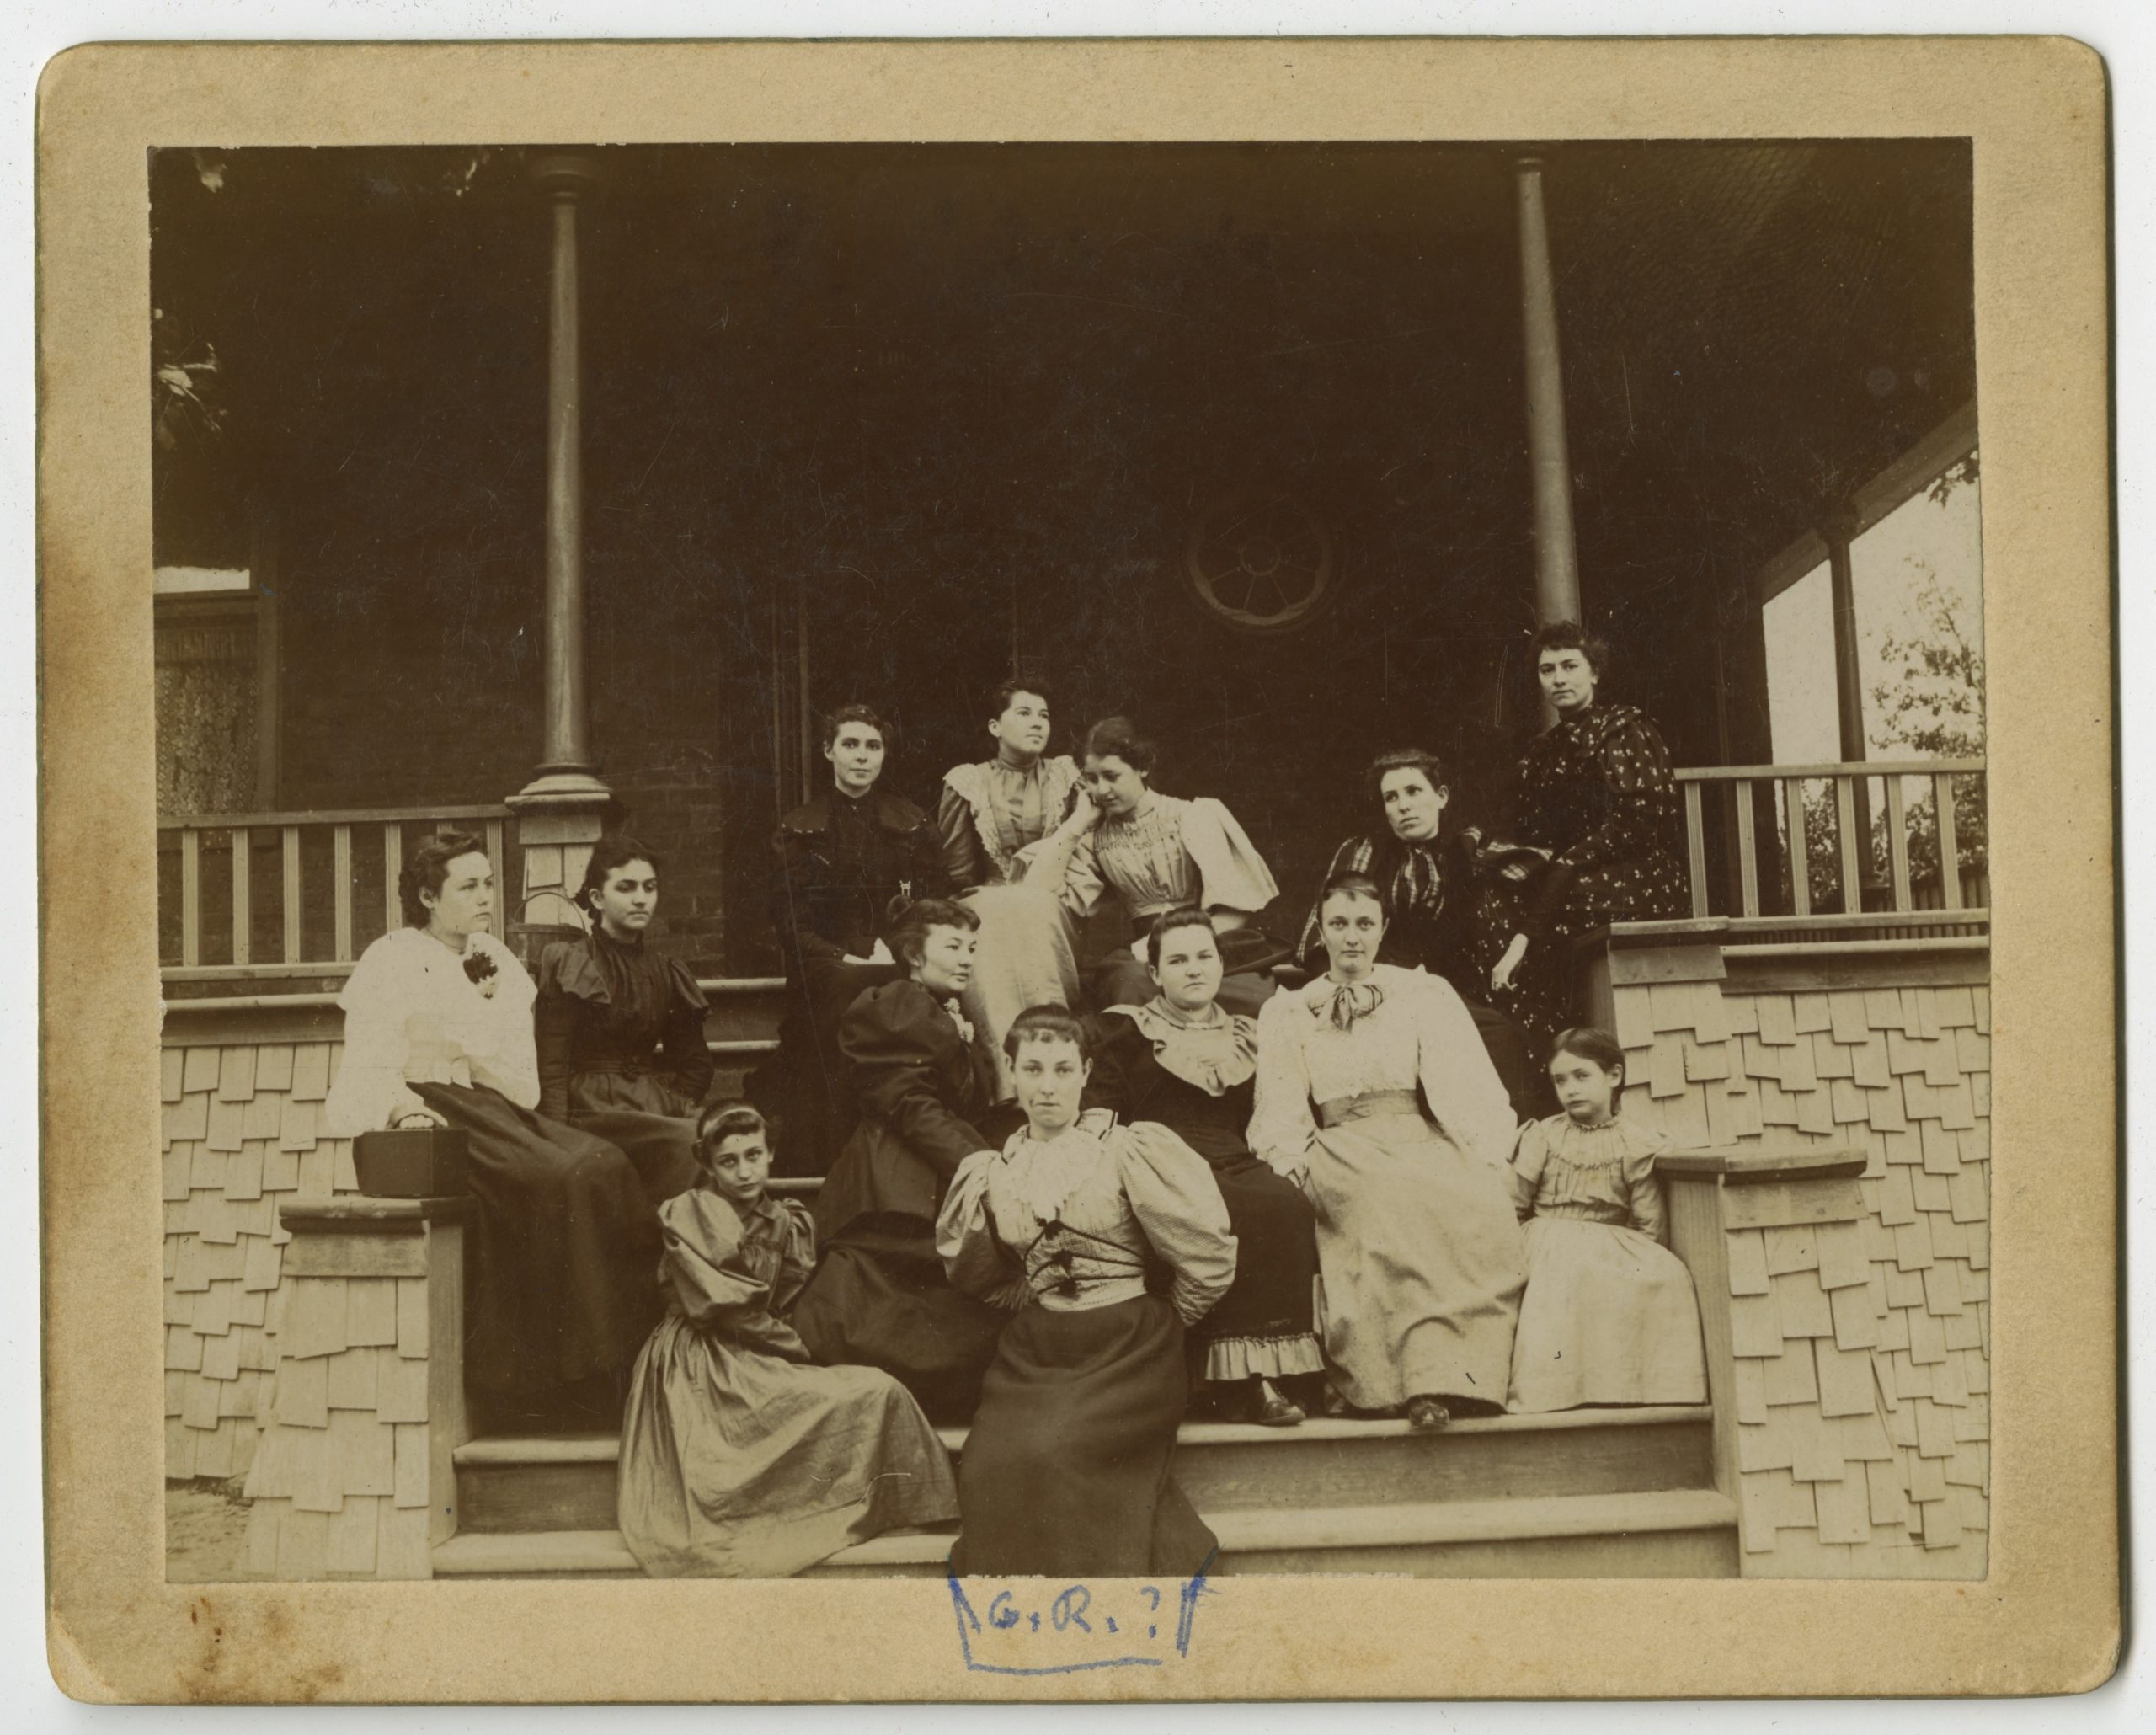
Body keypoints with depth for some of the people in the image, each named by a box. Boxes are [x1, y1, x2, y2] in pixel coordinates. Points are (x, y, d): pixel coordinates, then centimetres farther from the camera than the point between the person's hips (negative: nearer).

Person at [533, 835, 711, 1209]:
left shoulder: (666, 972, 19)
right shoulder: (568, 966, 2)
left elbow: (696, 1063, 23)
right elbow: (550, 1069, -3)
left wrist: (679, 1106, 2)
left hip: (658, 1108, 5)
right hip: (593, 1112, -5)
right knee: (699, 1143, -31)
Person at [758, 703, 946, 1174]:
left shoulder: (912, 825, 16)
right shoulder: (800, 829, 12)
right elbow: (789, 920, 4)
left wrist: (895, 948, -10)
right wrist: (842, 957, -12)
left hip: (894, 967, 1)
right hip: (825, 973, -1)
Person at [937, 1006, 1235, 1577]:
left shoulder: (1131, 1151, -5)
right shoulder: (993, 1174, 10)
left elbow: (1207, 1253, -2)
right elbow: (971, 1274, 24)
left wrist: (1163, 1323, 7)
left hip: (1125, 1351, -4)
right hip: (1034, 1352, 4)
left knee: (1053, 1453, -29)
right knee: (989, 1467, -22)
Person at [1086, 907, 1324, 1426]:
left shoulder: (1246, 1038, 24)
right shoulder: (1126, 1033, 13)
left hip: (1237, 1170, 4)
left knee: (1291, 1204, -30)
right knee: (1261, 1210, -33)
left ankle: (1266, 1372, -32)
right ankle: (1243, 1379, -32)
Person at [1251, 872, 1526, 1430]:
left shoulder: (1426, 993, 19)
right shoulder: (1286, 1013, 20)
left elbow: (1465, 1088, 8)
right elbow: (1281, 1114, 12)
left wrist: (1485, 1157, -8)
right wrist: (1292, 1165, -8)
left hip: (1423, 1143, 1)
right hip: (1340, 1152, -1)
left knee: (1480, 1202, -35)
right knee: (1392, 1194, -38)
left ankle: (1438, 1370, -40)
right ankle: (1430, 1372, -44)